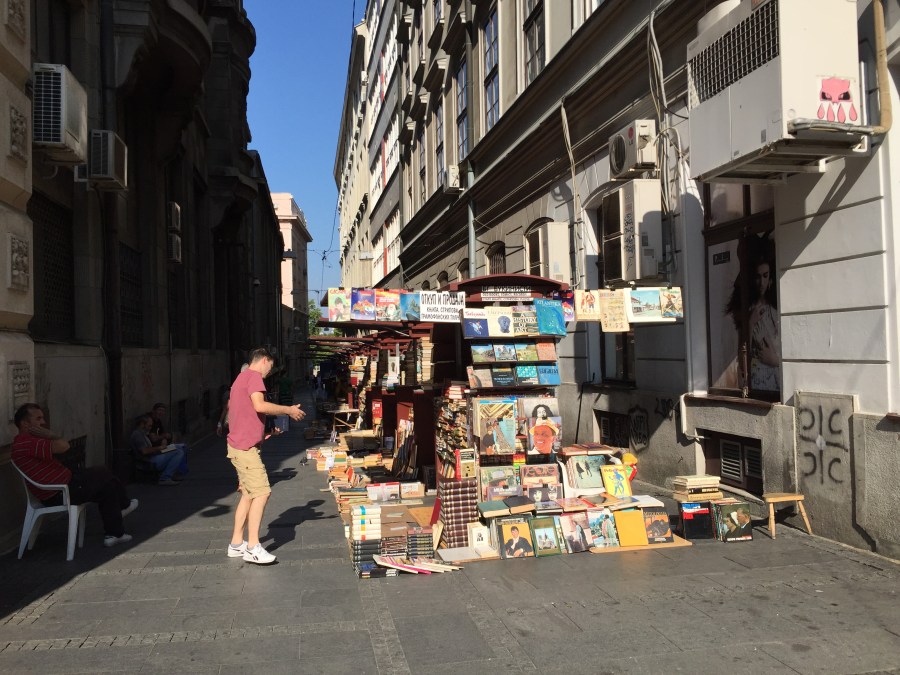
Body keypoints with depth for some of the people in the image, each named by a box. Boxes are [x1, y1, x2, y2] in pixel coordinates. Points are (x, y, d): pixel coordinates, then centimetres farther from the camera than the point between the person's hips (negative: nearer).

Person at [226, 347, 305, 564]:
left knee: (248, 494, 13)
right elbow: (259, 405, -27)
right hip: (245, 446, -11)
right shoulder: (254, 376, -11)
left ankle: (236, 544, 17)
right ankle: (252, 547, -9)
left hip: (240, 445, 11)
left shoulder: (242, 377, 22)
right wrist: (288, 410, -16)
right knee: (262, 492, -11)